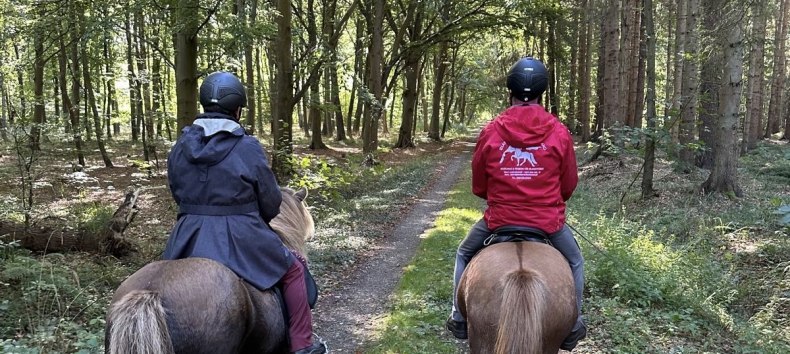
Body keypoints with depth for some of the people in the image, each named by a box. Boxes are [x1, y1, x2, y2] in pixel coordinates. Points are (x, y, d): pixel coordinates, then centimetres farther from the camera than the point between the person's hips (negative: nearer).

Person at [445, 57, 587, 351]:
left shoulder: (490, 132, -7)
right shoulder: (560, 133, -6)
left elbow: (478, 187, 3)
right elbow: (569, 185, 4)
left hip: (498, 219, 0)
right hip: (549, 221, 1)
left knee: (464, 255, 28)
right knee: (574, 262, 30)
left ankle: (459, 319, 28)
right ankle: (572, 327, 33)